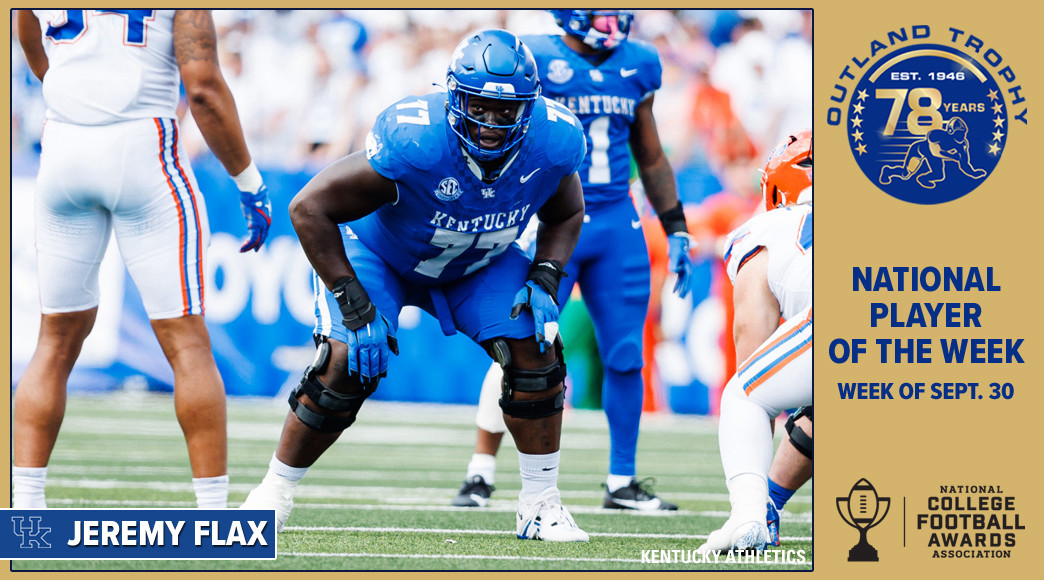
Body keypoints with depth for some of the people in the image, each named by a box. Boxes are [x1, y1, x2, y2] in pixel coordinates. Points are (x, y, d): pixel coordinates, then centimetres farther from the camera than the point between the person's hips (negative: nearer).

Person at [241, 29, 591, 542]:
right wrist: (353, 303, -31)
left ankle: (540, 505, 2)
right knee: (346, 364, -21)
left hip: (479, 264, 4)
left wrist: (544, 280, -19)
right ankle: (273, 495, 0)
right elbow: (309, 208, -32)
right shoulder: (413, 141, -41)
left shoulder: (553, 142, -26)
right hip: (376, 252, -4)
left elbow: (565, 215, 0)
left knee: (535, 350, -13)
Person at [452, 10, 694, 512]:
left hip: (617, 225, 5)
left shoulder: (638, 66, 10)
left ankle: (622, 482, 15)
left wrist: (676, 229, 17)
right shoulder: (533, 61, -6)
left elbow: (651, 158, 19)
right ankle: (481, 473, 4)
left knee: (626, 357, 4)